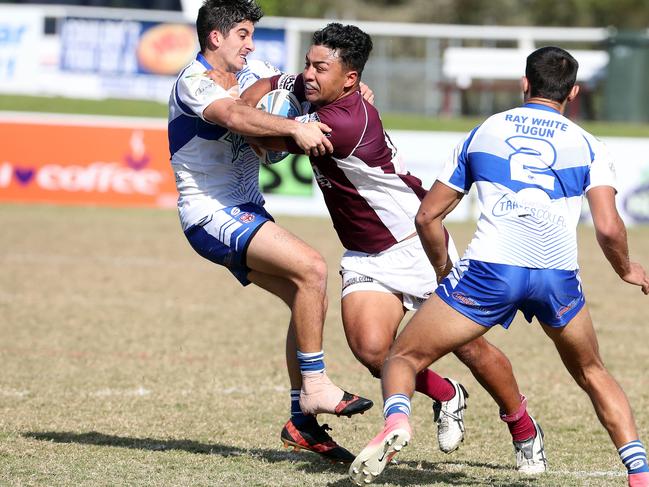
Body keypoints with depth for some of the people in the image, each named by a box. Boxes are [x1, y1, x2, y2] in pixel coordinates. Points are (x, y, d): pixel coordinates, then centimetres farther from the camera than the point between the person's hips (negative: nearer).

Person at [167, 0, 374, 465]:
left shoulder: (245, 76, 15)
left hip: (245, 212, 9)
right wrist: (295, 127, -44)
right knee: (311, 269, -24)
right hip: (212, 214, -9)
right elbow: (234, 115, -33)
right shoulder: (194, 82, -13)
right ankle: (315, 386, -17)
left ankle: (304, 421, 6)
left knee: (310, 299, 2)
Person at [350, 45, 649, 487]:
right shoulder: (588, 145, 17)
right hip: (559, 275, 1)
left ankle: (396, 419, -21)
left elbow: (428, 215, 22)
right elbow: (609, 228, 4)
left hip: (490, 268, -1)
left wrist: (444, 272, 37)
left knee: (404, 357, 11)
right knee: (593, 374, 26)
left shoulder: (484, 132, 21)